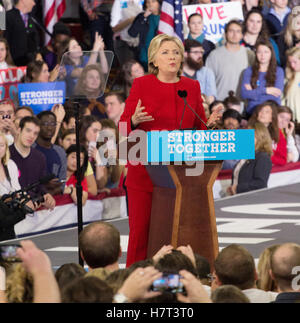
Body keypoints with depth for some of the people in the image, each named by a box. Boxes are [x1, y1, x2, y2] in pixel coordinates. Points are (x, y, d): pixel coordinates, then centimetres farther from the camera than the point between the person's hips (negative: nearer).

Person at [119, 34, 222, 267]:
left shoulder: (192, 87, 11)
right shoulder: (141, 85, 3)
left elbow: (199, 128, 15)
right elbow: (124, 126, 2)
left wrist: (209, 125, -6)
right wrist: (134, 120, -19)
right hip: (144, 170, -2)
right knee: (140, 228, -5)